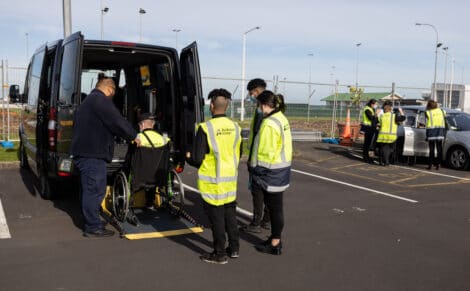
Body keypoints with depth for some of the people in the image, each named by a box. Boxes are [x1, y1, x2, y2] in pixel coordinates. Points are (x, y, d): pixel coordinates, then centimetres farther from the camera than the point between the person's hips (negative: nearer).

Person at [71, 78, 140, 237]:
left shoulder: (88, 100, 24)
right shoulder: (101, 100, -10)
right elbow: (117, 121, -15)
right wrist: (133, 135, -3)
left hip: (84, 152, 11)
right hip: (93, 153, -11)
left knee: (90, 189, 16)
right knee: (95, 189, -7)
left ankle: (91, 222, 24)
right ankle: (93, 227, -4)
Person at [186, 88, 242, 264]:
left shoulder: (206, 128, -18)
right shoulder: (235, 127, -1)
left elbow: (197, 159, -16)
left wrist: (188, 157, 5)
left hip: (212, 181, -5)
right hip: (230, 179, 6)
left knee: (216, 217, 5)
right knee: (230, 214, 18)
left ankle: (220, 254, 16)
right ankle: (234, 248, 30)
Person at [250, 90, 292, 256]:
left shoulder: (269, 124, -21)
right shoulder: (282, 119, 8)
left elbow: (265, 153, -21)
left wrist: (258, 176, -13)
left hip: (271, 172, -9)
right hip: (282, 169, 9)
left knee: (274, 207, 2)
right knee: (276, 206, 18)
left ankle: (275, 244, 14)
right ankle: (275, 238, 31)